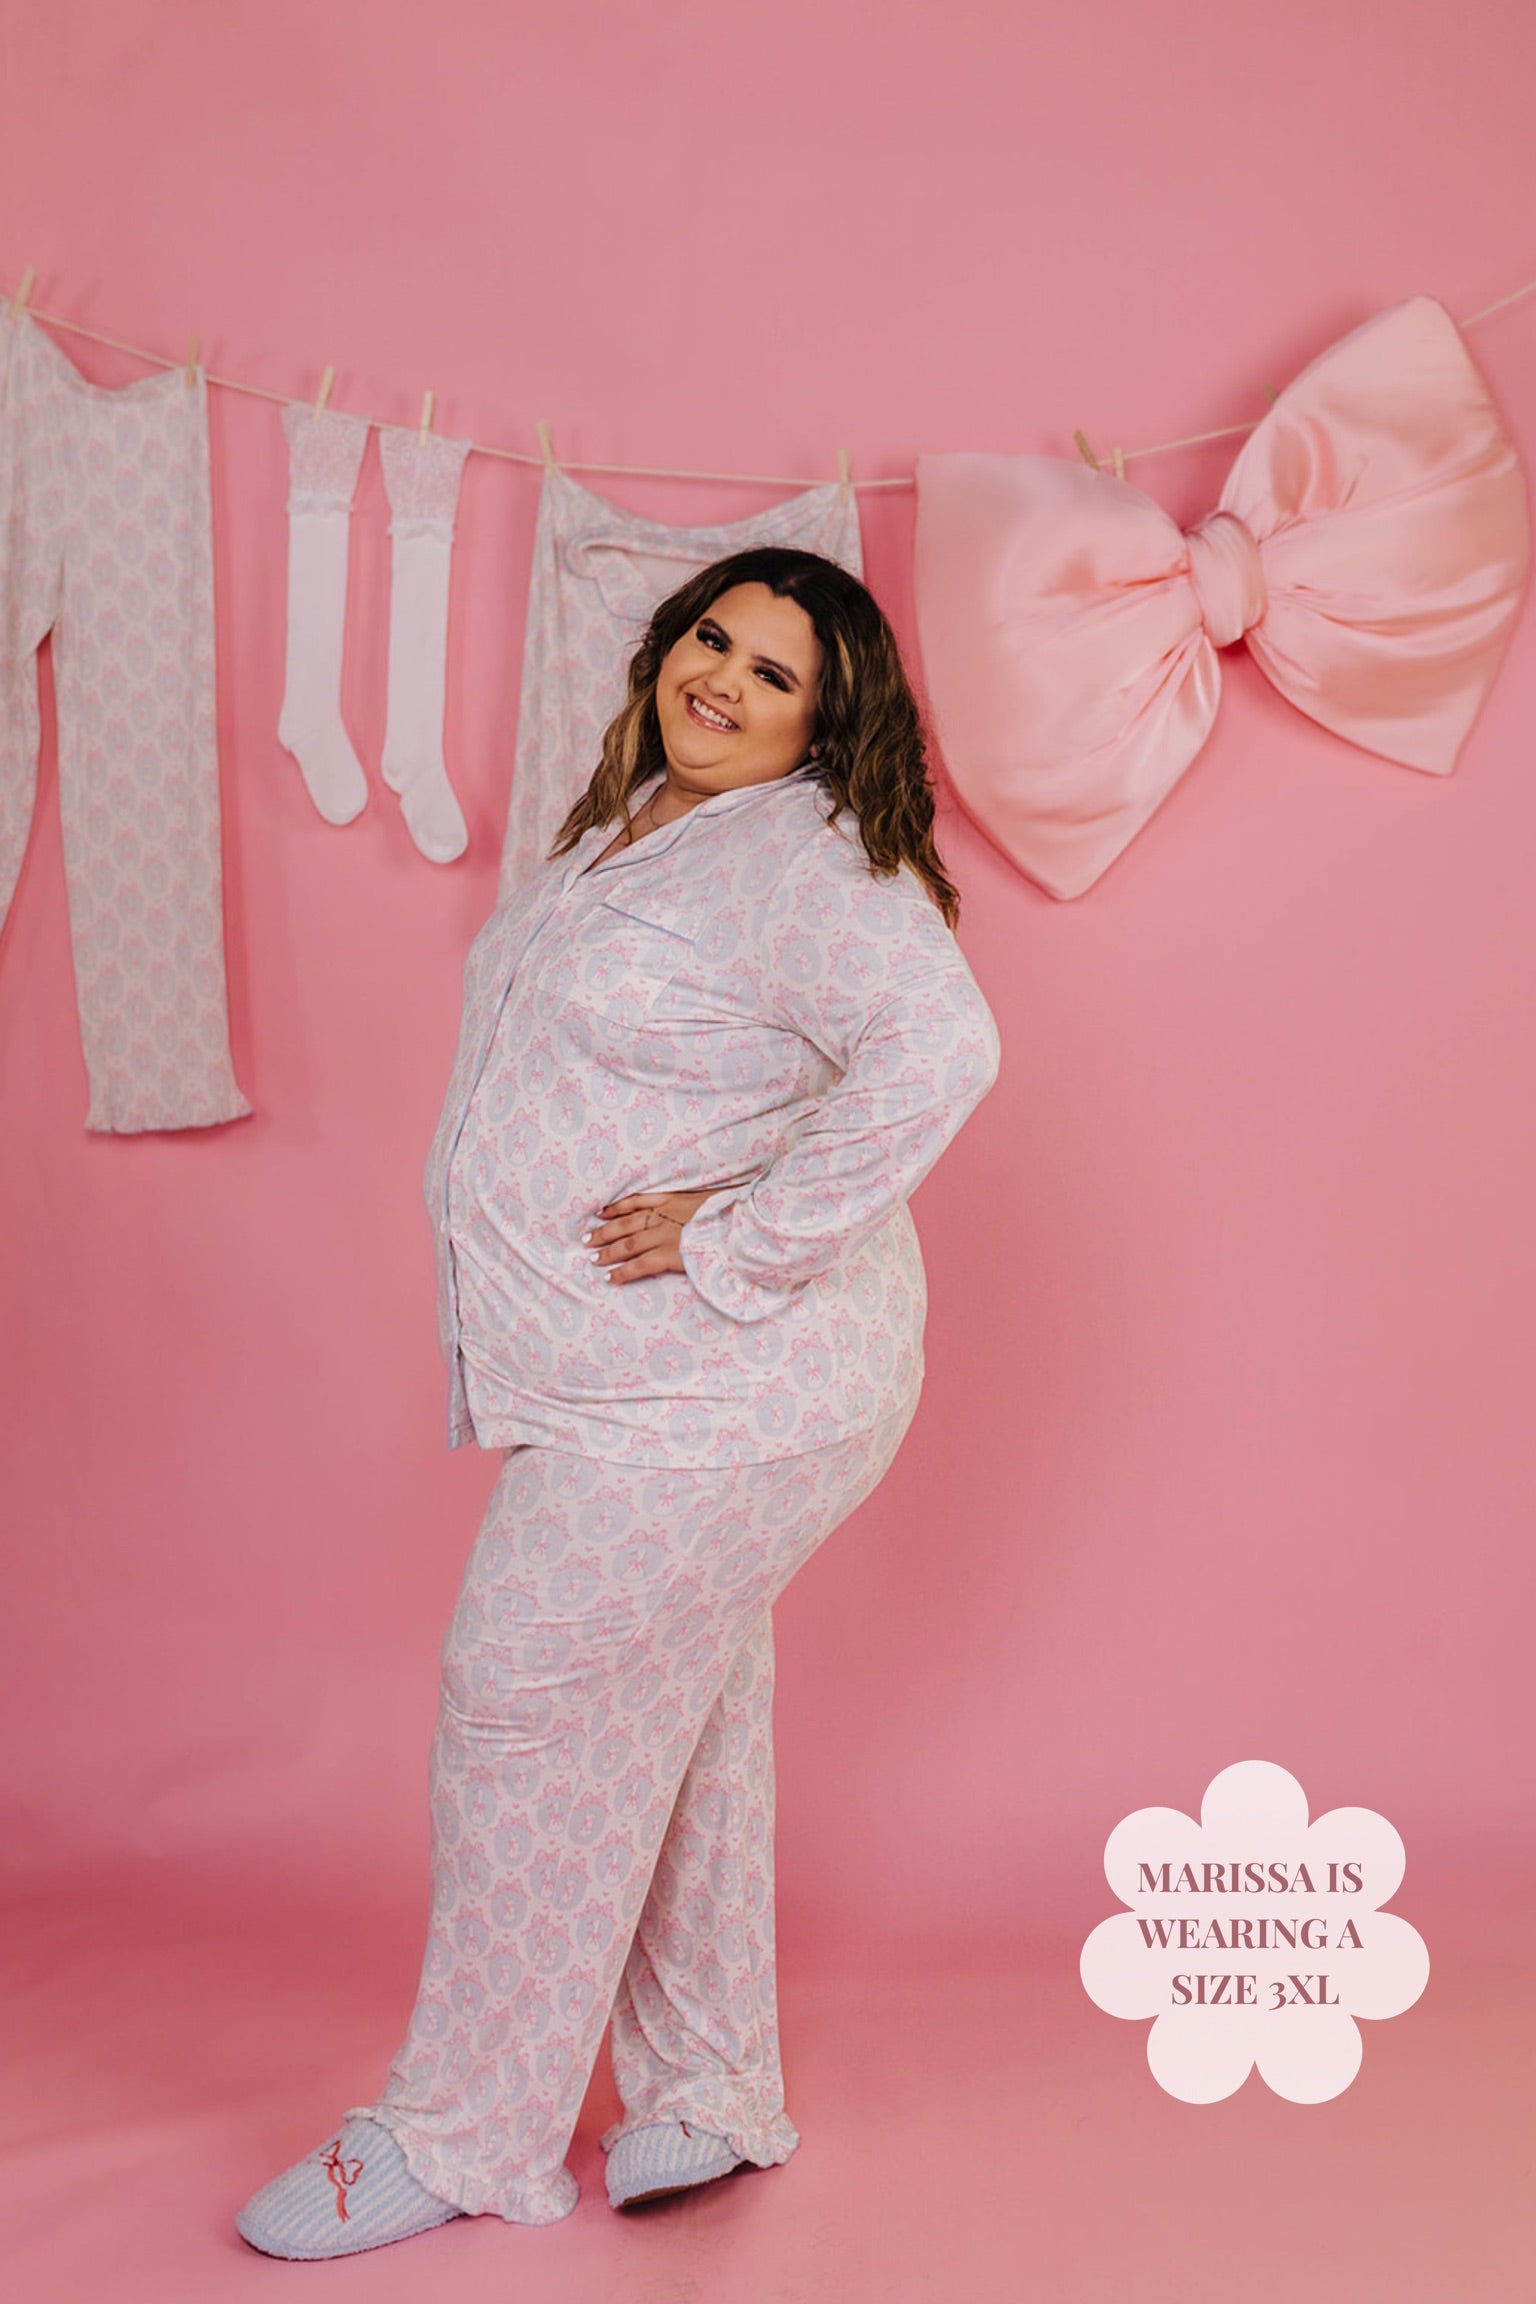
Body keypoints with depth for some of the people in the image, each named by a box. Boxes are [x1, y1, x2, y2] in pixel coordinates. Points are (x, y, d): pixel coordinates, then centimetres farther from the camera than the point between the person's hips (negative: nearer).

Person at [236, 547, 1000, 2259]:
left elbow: (935, 1048, -34)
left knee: (529, 1704, -1)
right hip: (628, 1388, 9)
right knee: (674, 1727, 16)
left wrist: (744, 1240, -28)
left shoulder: (801, 866, -17)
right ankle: (709, 2098, 32)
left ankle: (463, 2138, 17)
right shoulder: (627, 828, 13)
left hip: (714, 1396, -9)